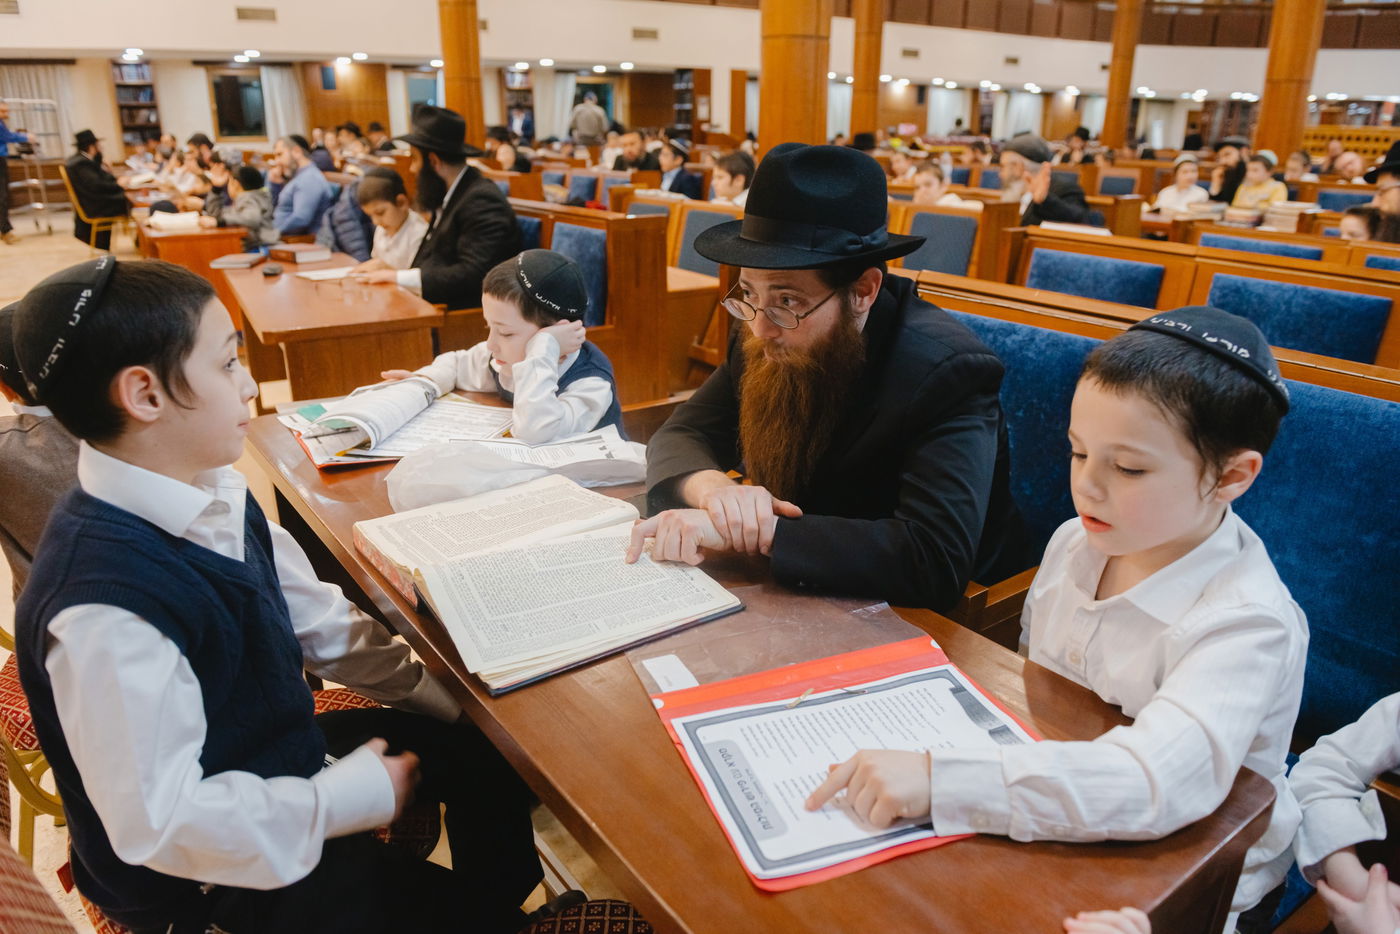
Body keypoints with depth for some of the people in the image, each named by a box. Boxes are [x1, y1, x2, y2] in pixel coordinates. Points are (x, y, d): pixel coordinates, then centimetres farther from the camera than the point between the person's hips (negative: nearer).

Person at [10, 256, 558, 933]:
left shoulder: (212, 492, -8)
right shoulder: (106, 606, -34)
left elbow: (315, 617, 2)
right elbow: (158, 822, -29)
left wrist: (439, 695, -1)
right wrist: (349, 799, -20)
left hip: (278, 746, 8)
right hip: (211, 873, -8)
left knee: (486, 751, 13)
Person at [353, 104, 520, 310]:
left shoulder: (481, 202, -17)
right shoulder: (450, 196, 12)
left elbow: (472, 274, -24)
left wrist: (399, 276, -20)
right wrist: (388, 265, 5)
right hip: (439, 304, 9)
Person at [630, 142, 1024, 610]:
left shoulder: (944, 372, -23)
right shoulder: (762, 345, -6)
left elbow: (935, 559, -33)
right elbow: (679, 437, 0)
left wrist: (743, 530, -36)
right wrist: (713, 487, -23)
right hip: (799, 601, 5)